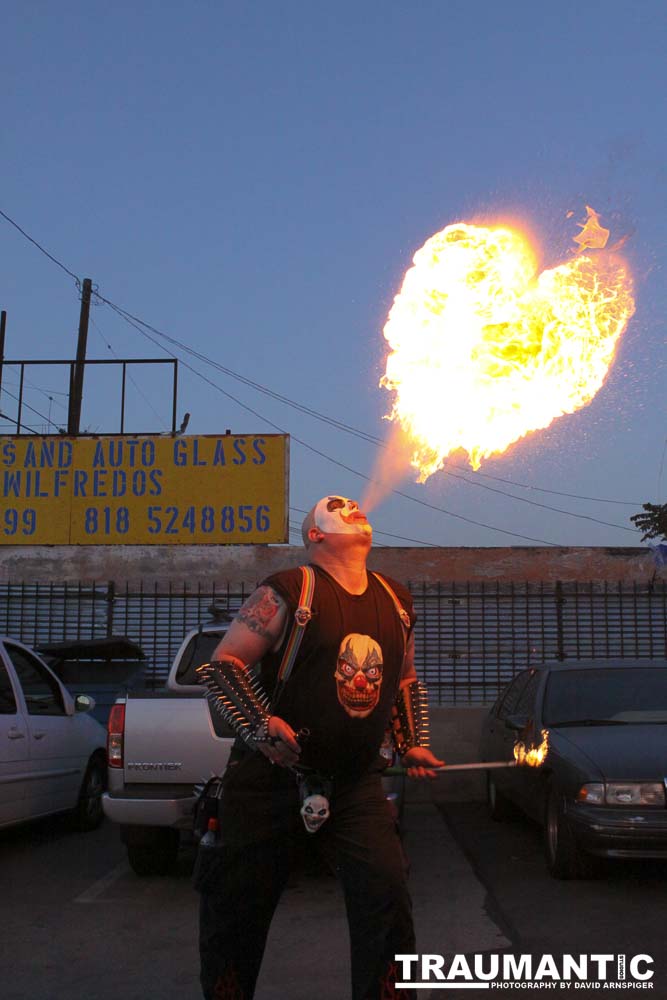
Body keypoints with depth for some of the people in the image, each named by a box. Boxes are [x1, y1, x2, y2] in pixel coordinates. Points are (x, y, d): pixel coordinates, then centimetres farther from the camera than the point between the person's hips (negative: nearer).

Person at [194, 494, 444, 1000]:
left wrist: (413, 744, 11)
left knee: (387, 894, -10)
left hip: (356, 781, 4)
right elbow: (221, 665, -11)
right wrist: (262, 725, -23)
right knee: (240, 908, 6)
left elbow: (406, 680, 22)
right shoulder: (289, 592, -11)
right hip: (272, 773, -3)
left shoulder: (396, 601, 7)